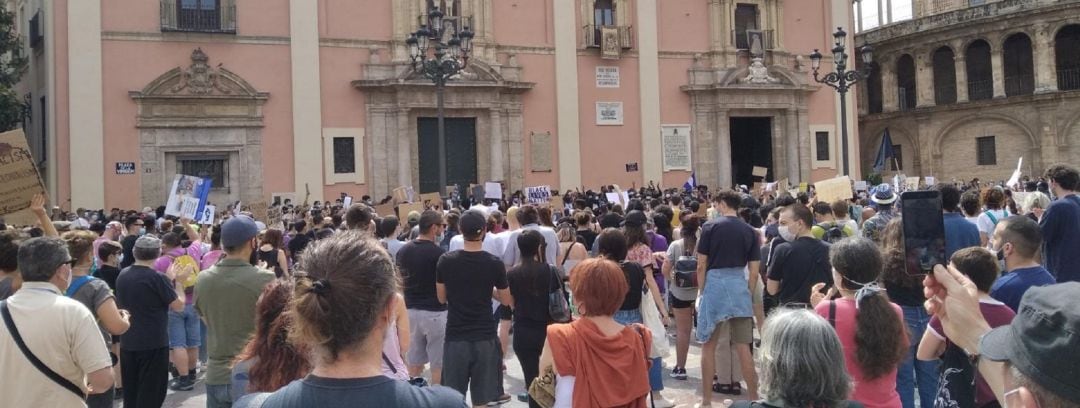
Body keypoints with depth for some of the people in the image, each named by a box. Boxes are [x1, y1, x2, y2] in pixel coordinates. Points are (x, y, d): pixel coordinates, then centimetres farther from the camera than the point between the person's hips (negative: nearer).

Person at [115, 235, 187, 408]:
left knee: (131, 394, 16)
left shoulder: (122, 275, 3)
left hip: (127, 343, 6)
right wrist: (178, 282, 5)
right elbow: (179, 305, -9)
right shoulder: (157, 278, -17)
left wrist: (168, 280, 16)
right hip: (153, 344, -6)